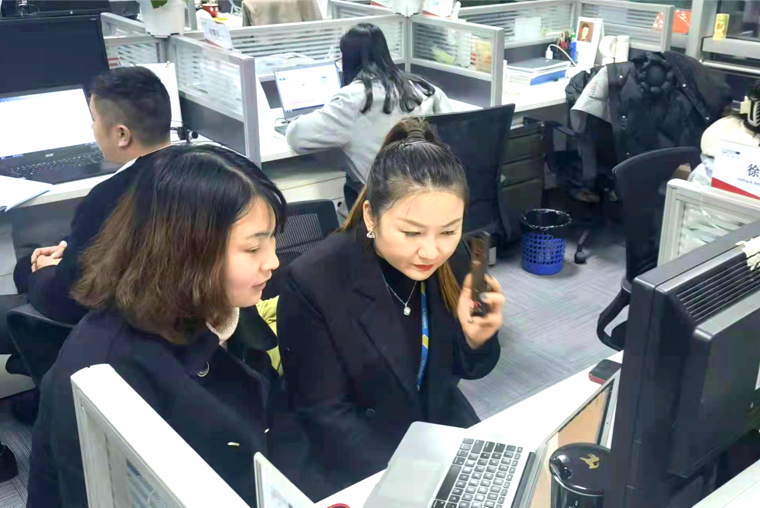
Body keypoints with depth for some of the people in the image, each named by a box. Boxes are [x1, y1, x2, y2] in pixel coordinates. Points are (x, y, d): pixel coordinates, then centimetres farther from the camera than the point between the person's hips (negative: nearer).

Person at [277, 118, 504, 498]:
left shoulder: (453, 259, -11)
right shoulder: (312, 284, -25)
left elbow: (466, 369, 0)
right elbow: (323, 415, -18)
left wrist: (476, 338, -22)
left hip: (445, 429, 5)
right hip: (364, 466, -4)